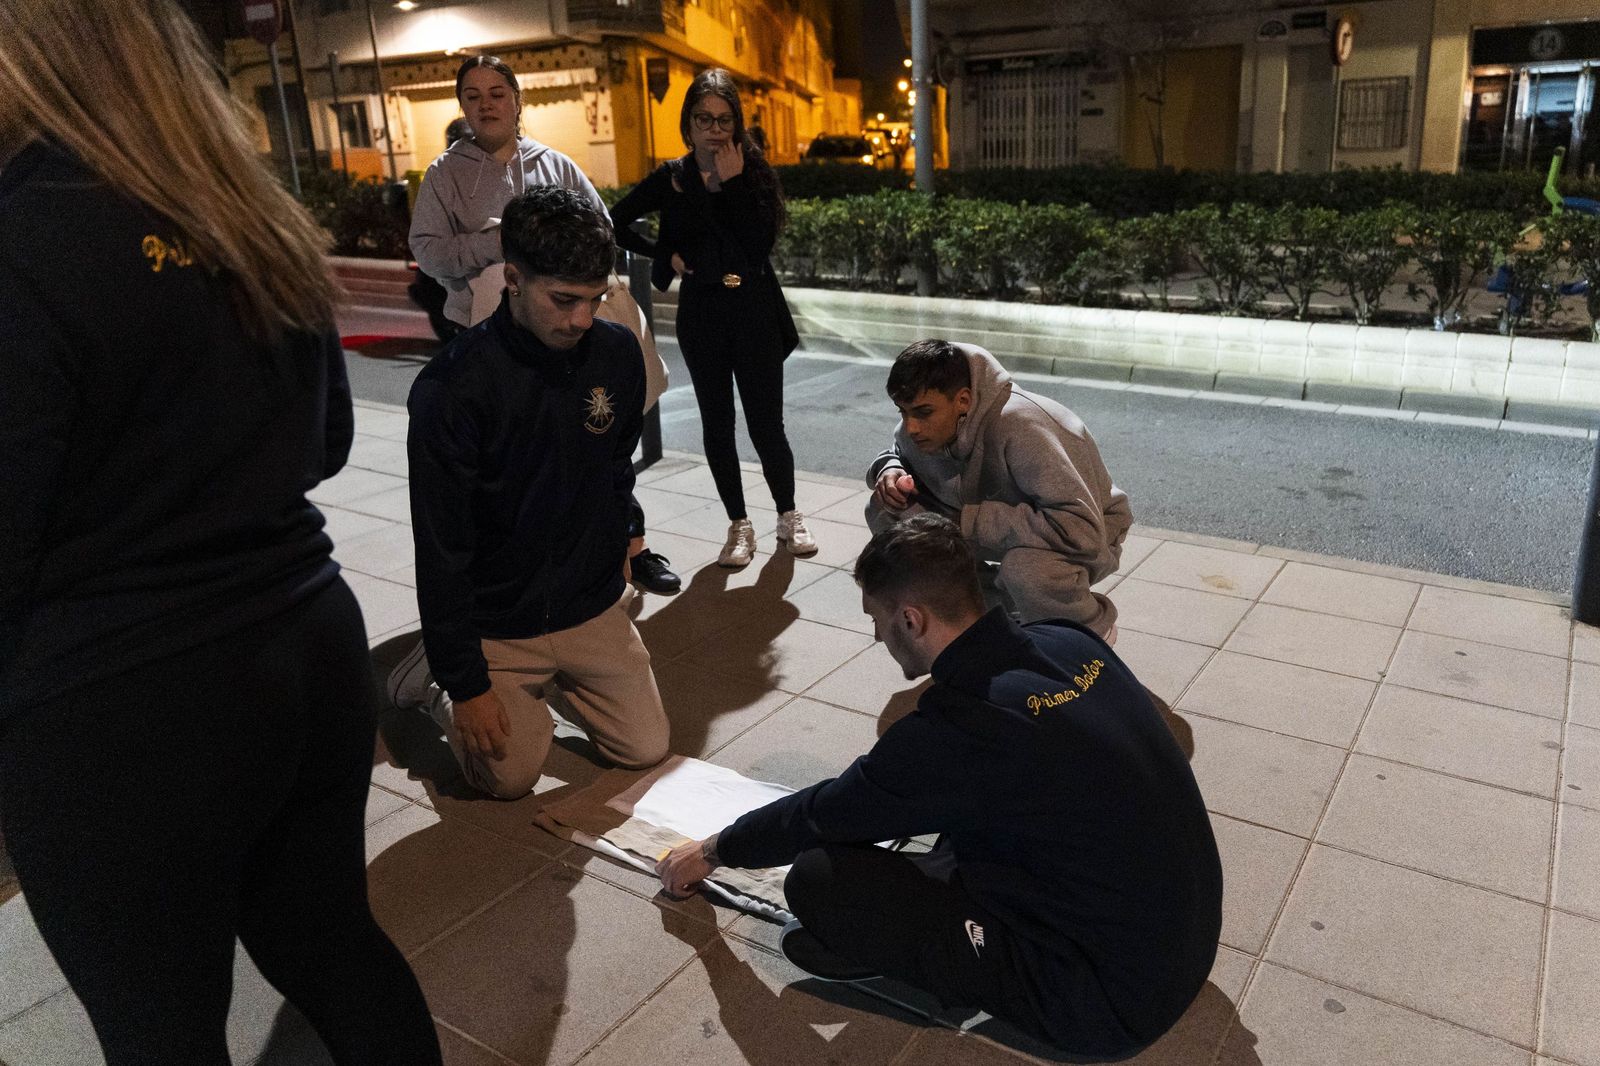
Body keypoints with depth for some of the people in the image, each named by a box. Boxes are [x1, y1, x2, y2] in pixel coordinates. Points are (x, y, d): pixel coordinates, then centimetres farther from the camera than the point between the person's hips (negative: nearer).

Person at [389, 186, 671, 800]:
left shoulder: (617, 353, -8)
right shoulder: (452, 387, -23)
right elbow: (441, 553, -19)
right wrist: (466, 683, -16)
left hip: (593, 606, 5)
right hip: (495, 622, -4)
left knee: (647, 749, 4)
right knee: (510, 777, 1)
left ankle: (551, 675, 28)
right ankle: (433, 675, 27)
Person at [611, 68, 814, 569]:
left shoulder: (754, 171, 1)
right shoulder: (671, 179, 3)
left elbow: (762, 241, -13)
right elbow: (615, 223, 8)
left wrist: (733, 182, -15)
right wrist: (667, 255, -1)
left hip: (754, 309, -1)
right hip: (702, 314, 2)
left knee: (766, 423, 0)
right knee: (717, 423, 7)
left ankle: (789, 516, 20)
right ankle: (739, 526, 20)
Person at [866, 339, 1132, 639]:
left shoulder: (1016, 426, -36)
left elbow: (1082, 530, -42)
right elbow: (895, 453, 11)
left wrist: (968, 521, -36)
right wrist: (889, 470, -16)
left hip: (1091, 533, -6)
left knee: (1025, 567, -41)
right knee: (886, 512, -10)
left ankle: (1092, 629, -6)